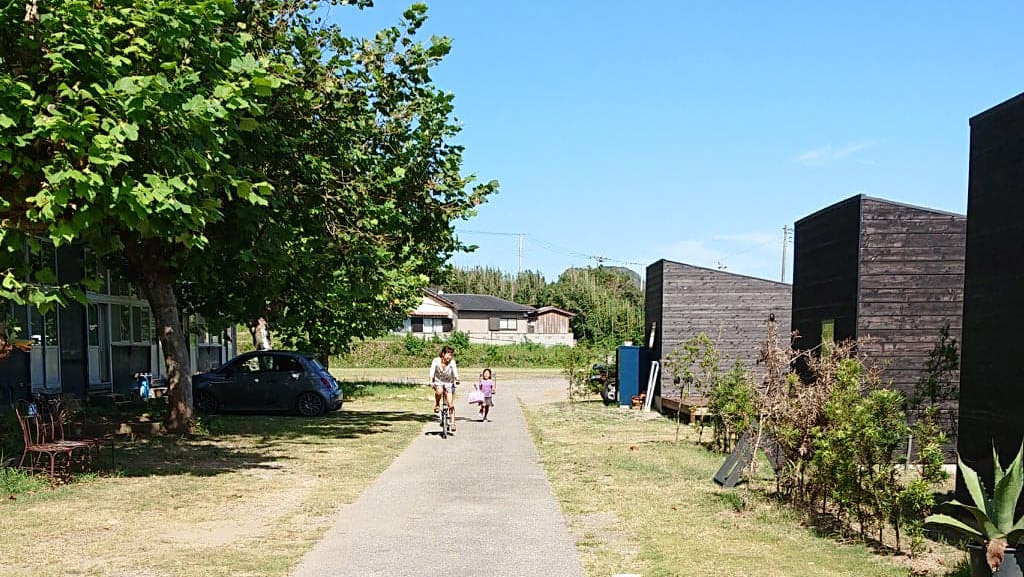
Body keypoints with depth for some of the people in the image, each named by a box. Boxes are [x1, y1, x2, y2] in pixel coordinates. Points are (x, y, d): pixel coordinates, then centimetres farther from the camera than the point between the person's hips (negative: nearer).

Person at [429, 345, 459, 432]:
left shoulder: (452, 362, -18)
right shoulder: (436, 361, -17)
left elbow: (455, 371, -32)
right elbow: (432, 371, -27)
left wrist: (457, 379, -52)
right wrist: (431, 381, -44)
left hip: (449, 383, 0)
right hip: (438, 381, 0)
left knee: (451, 404, -7)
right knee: (439, 391, -36)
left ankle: (453, 423, 3)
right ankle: (437, 405, -8)